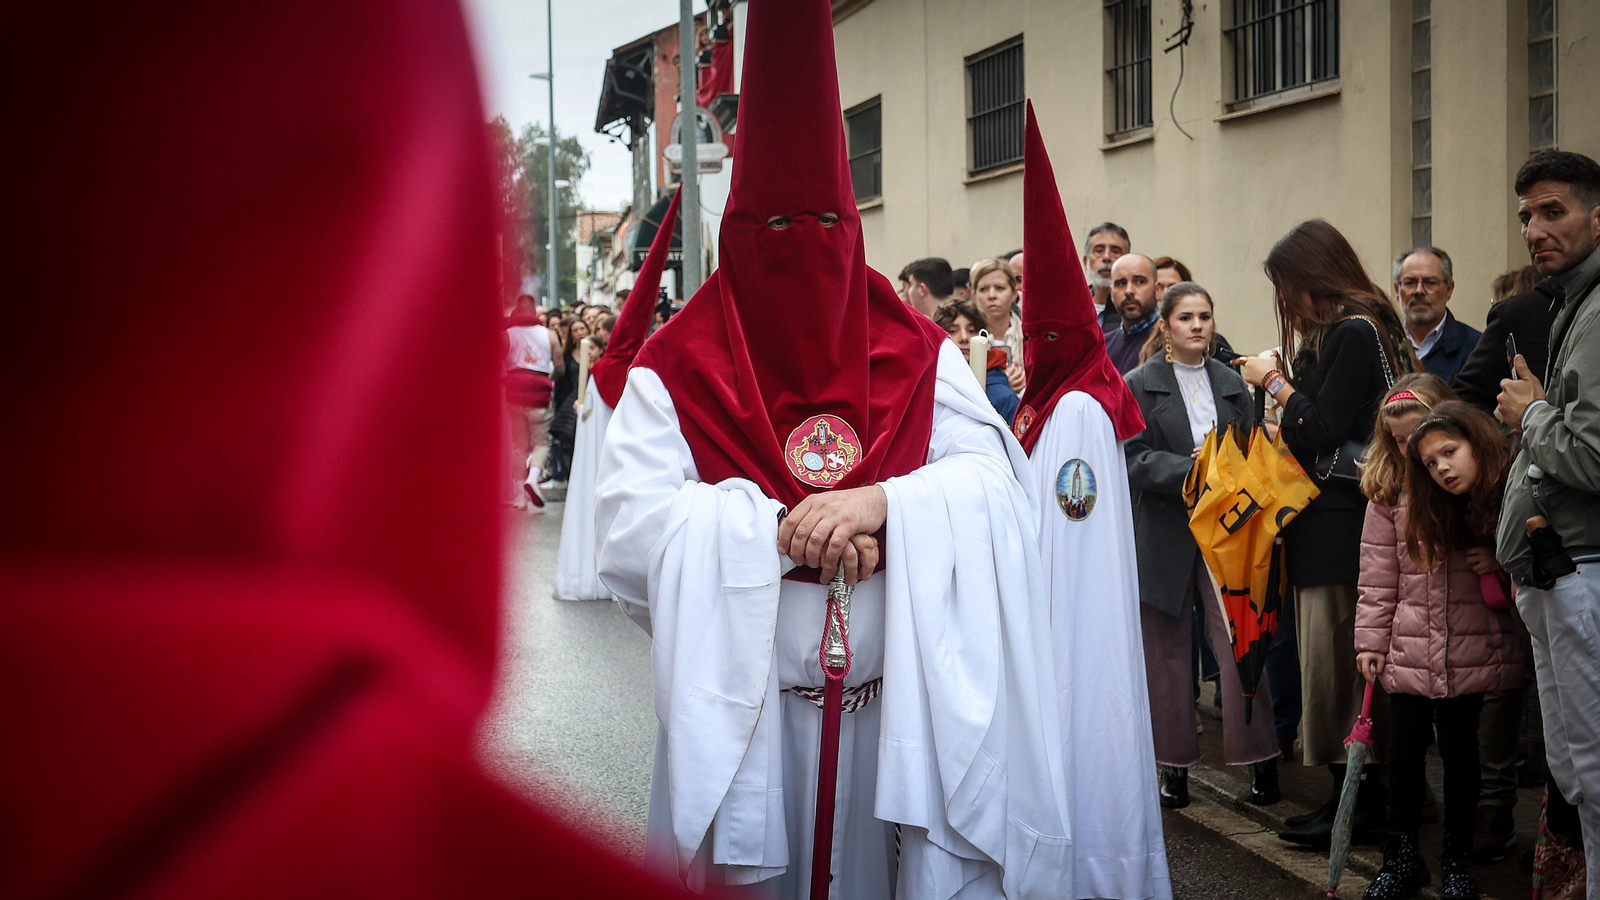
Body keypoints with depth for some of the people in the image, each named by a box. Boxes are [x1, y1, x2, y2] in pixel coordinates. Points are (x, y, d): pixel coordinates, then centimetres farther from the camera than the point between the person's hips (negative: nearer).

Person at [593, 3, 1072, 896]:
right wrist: (781, 530, -20)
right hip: (745, 710, -2)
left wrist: (881, 503, -21)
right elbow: (631, 521, -13)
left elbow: (993, 477, -3)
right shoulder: (678, 369, -2)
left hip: (898, 704, 2)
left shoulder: (918, 353, 7)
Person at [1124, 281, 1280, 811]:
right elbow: (1134, 459, -8)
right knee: (1167, 650, 5)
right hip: (1164, 535, -2)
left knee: (1238, 642, -6)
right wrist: (1190, 471, -20)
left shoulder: (1231, 384, 12)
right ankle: (1175, 765, 14)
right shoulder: (1139, 386, 1)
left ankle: (1259, 761, 3)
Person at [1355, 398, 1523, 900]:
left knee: (1460, 749, 7)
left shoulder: (1502, 497, -5)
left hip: (1473, 651, 0)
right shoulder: (1393, 495, -5)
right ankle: (1402, 859, 23)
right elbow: (1378, 576, 0)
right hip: (1409, 650, 1)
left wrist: (1501, 566, -12)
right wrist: (1370, 640, 0)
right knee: (1405, 751, 6)